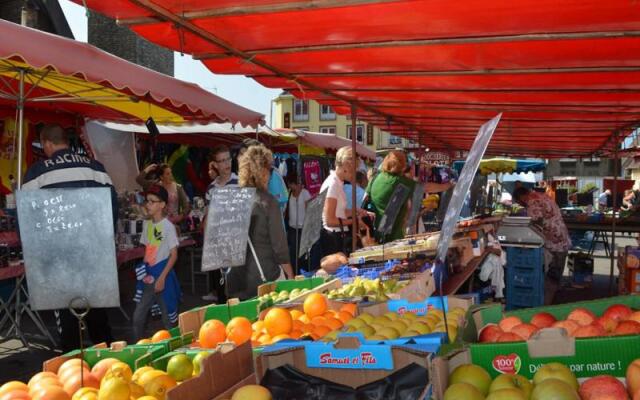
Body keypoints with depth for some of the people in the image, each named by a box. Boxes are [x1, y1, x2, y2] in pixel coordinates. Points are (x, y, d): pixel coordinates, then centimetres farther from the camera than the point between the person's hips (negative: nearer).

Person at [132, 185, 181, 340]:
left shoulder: (168, 226, -12)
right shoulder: (146, 224, 7)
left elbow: (174, 255, -13)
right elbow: (147, 250, 14)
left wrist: (162, 278, -17)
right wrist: (144, 272, 3)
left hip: (163, 274, -6)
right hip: (149, 275, 6)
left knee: (168, 318, 7)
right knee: (137, 317, 8)